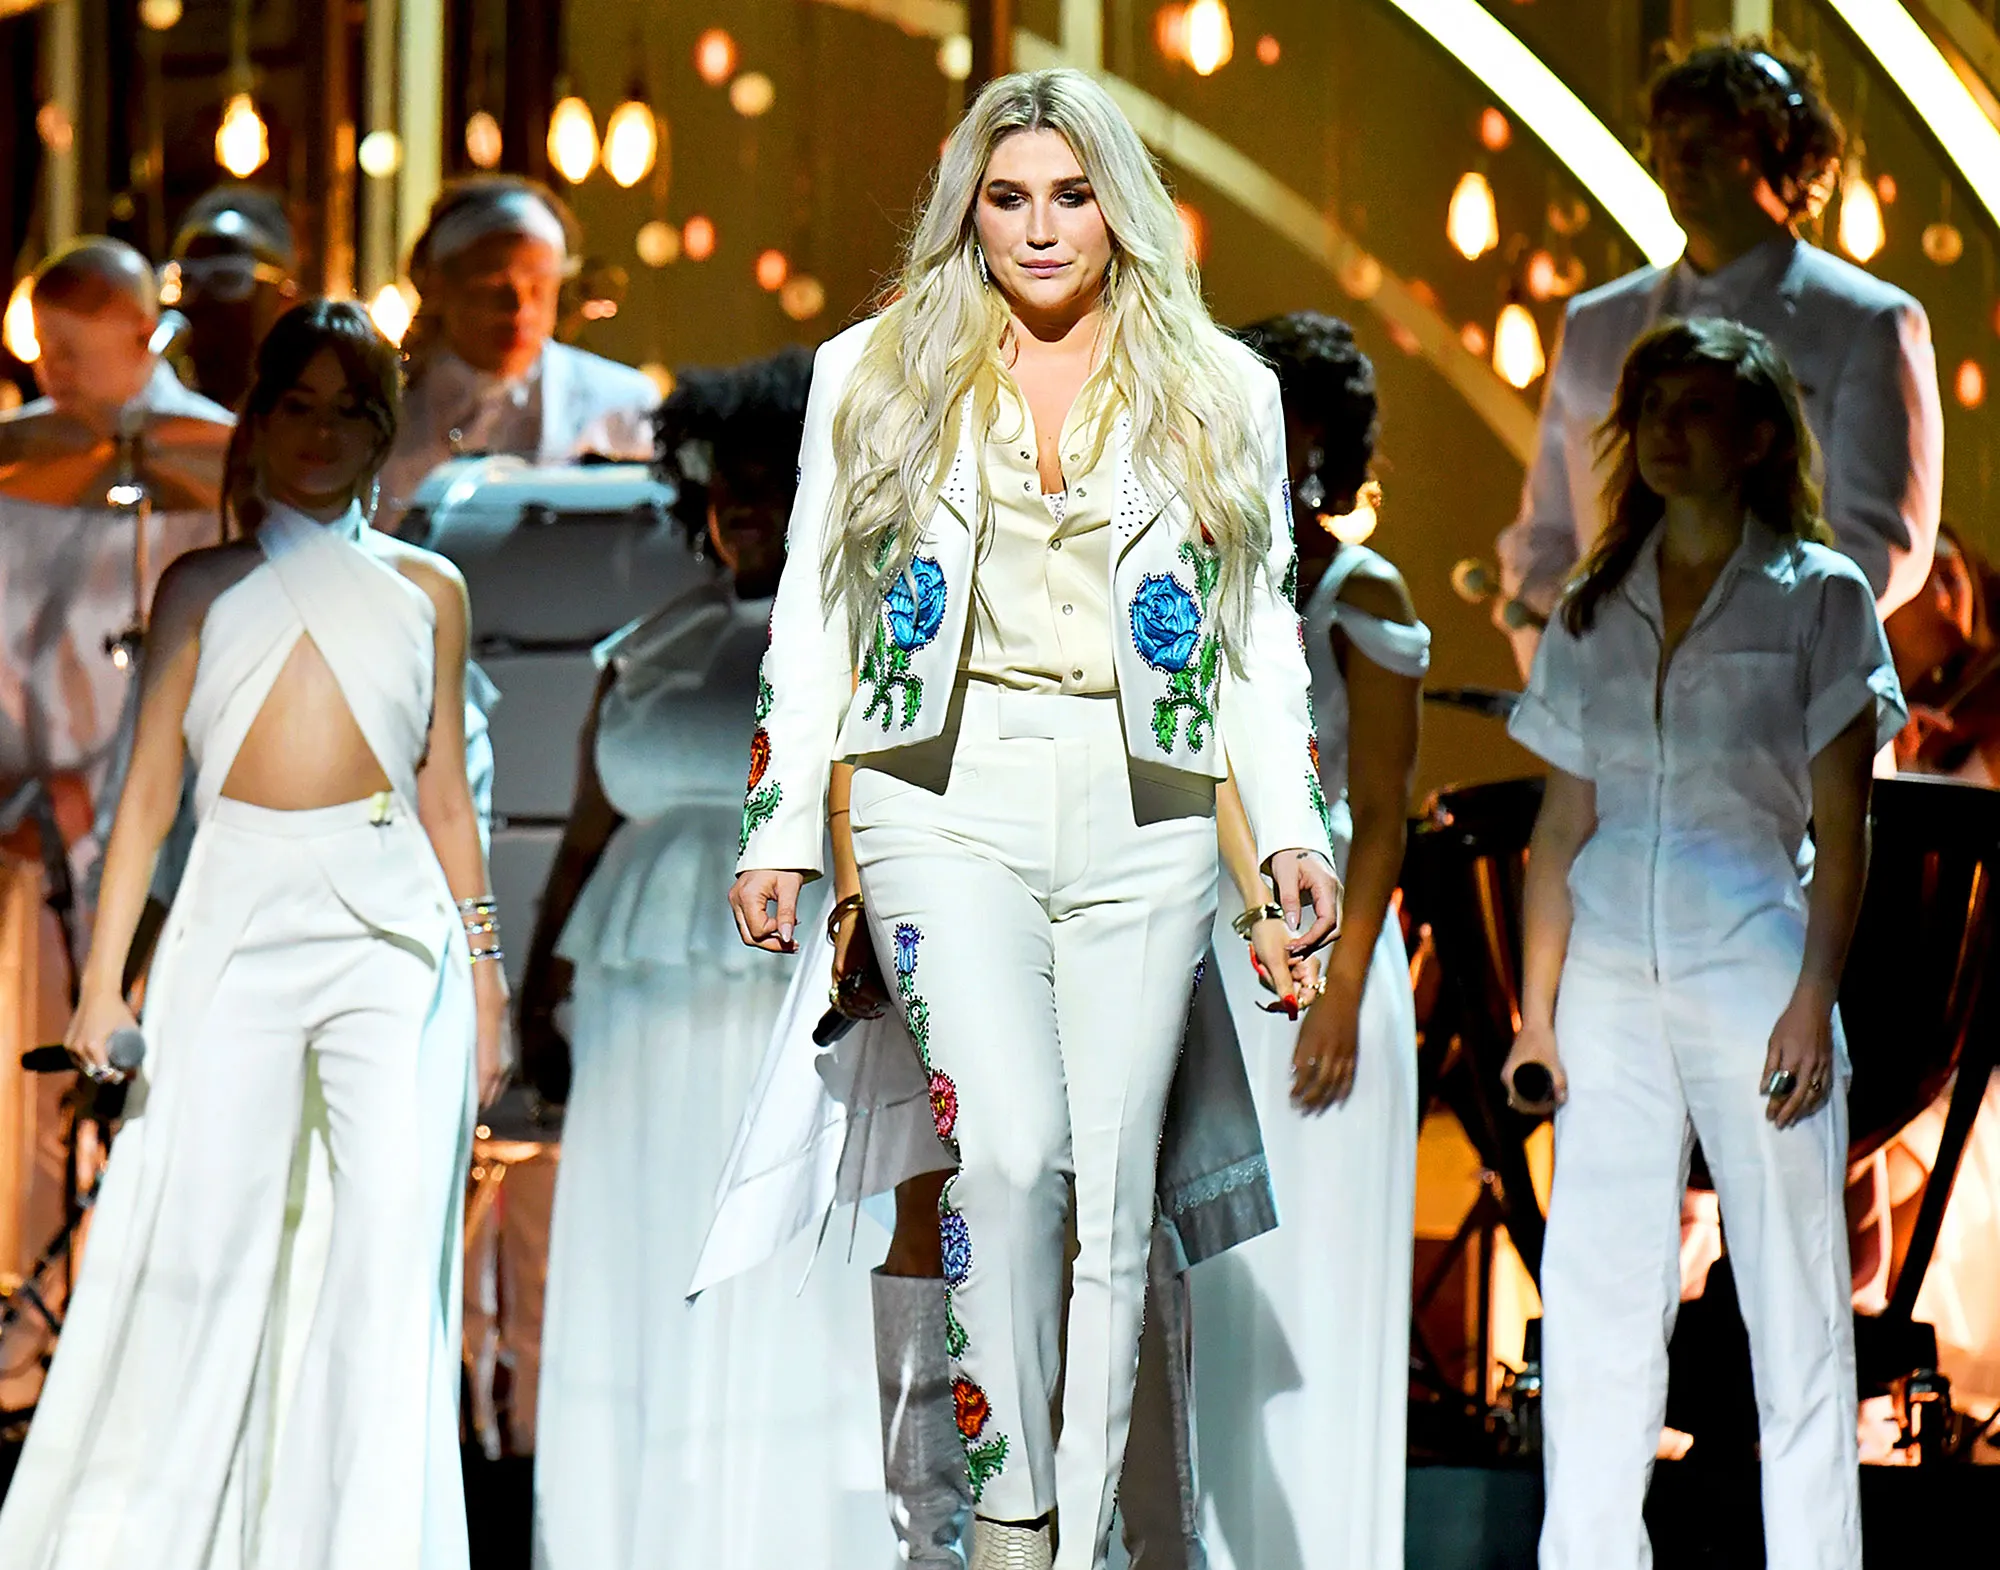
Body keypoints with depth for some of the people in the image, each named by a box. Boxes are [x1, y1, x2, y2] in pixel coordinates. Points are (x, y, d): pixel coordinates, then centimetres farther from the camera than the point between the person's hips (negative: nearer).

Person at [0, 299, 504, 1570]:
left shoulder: (425, 590, 15)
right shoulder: (204, 587, 15)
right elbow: (151, 788, 11)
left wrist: (484, 973, 12)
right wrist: (105, 973, 3)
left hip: (391, 913, 0)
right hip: (237, 910, 0)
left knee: (394, 1233, -10)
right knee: (201, 1228, -3)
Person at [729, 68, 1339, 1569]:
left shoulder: (1220, 389, 12)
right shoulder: (875, 373, 10)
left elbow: (1262, 628, 15)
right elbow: (812, 617, 12)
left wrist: (1295, 823, 6)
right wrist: (779, 828, 6)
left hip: (1142, 822, 2)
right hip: (951, 805, -1)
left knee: (1114, 1190, 0)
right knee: (1008, 1147, -20)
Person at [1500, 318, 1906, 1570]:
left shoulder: (1819, 596, 3)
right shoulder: (1594, 613, 13)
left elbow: (1843, 828, -1)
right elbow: (1564, 825, 14)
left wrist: (1814, 999, -11)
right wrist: (1536, 1011, 8)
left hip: (1752, 966, -3)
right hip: (1612, 982, 4)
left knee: (1794, 1305, -2)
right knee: (1595, 1298, 1)